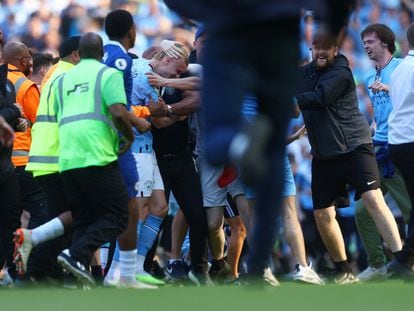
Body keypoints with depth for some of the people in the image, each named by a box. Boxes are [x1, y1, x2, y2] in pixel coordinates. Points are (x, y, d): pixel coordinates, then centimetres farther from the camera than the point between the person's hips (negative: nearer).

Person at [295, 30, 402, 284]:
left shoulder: (340, 72, -8)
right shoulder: (305, 73, 13)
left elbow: (318, 99, -22)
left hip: (354, 146, -7)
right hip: (323, 155, 7)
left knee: (373, 198, -21)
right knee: (322, 214, 4)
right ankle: (344, 272, 18)